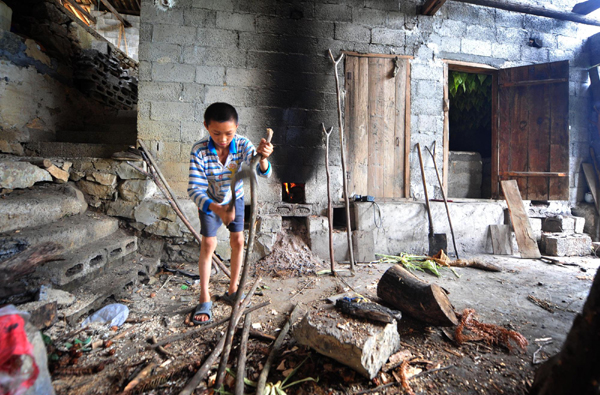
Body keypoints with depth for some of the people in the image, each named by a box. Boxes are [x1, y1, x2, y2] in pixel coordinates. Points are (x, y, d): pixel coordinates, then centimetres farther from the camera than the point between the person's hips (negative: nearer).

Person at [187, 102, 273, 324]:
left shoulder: (243, 145, -27)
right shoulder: (199, 151, -31)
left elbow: (263, 173, -36)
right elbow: (195, 189, -33)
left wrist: (263, 158, -60)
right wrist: (217, 209, -50)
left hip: (235, 198, 2)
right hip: (209, 202, -2)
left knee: (238, 241, -1)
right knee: (208, 243, -5)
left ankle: (232, 291, 18)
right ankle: (204, 298, 9)